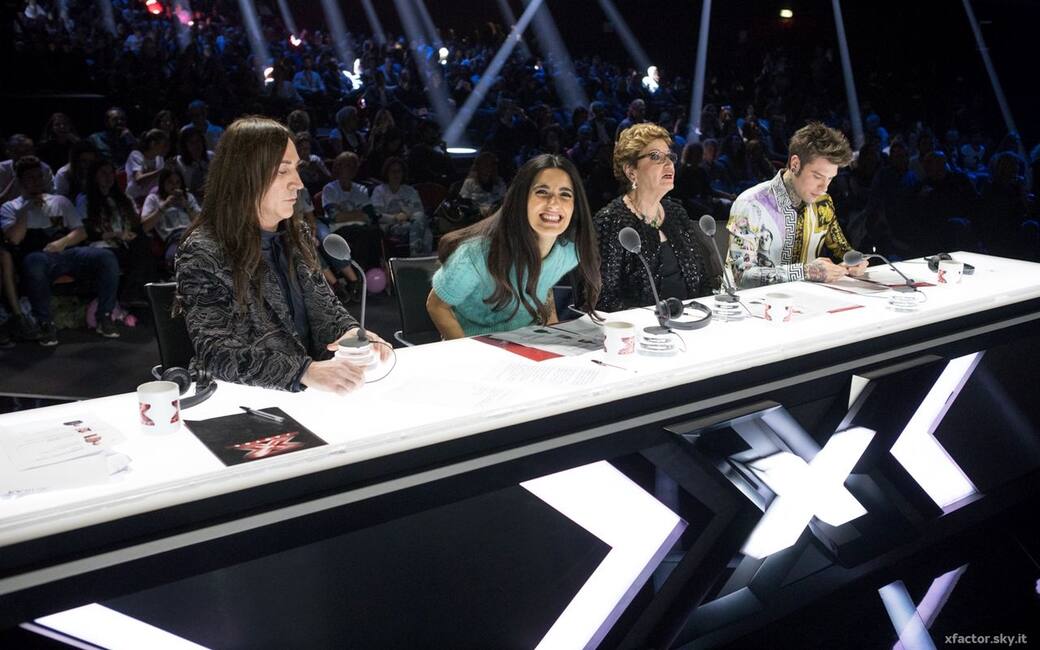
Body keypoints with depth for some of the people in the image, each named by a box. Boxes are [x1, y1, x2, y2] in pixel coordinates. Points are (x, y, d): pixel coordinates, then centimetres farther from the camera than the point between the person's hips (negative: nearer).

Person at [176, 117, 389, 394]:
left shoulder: (297, 234, 8)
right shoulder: (202, 253, -12)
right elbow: (217, 353, -20)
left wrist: (350, 332, -8)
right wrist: (305, 371, -33)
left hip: (310, 393, 6)